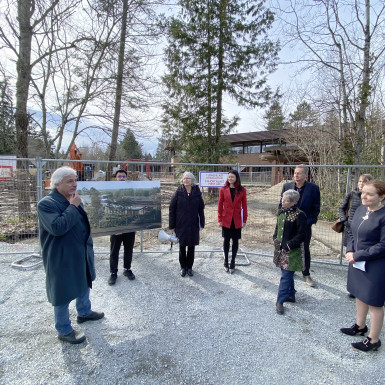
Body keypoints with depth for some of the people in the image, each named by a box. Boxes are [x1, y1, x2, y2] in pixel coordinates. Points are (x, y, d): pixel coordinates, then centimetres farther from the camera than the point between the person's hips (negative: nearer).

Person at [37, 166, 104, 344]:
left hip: (82, 253, 9)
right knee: (64, 292, 8)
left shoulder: (73, 199, 5)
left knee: (85, 283, 25)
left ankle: (84, 313, 48)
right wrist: (73, 207, -27)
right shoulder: (46, 204, -20)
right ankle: (64, 330, 28)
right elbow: (57, 227, -34)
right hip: (62, 257, -8)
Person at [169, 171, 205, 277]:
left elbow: (201, 209, 4)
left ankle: (189, 267, 27)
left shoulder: (197, 193, -1)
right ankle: (183, 267, 26)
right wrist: (172, 225, -5)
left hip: (193, 225, 1)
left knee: (191, 247, 10)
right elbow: (172, 209, -3)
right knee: (182, 246, 9)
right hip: (181, 225, -1)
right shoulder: (178, 193, -5)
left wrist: (202, 223, 1)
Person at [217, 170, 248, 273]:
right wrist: (219, 219, -2)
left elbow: (244, 206, 2)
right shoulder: (223, 189, -1)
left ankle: (232, 262, 21)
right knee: (226, 240, 8)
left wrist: (244, 220, 1)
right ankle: (226, 262, 22)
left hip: (237, 220, 0)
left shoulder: (242, 190, -1)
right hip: (226, 220, 0)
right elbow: (220, 205, 1)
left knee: (235, 241, 7)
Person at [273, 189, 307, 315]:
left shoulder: (299, 215, -16)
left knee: (286, 275, -2)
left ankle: (280, 301, 7)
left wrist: (289, 245, -17)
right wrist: (275, 239, 5)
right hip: (280, 248, 7)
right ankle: (291, 295, 36)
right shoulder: (281, 212, 5)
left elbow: (302, 235, -16)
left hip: (292, 251, -7)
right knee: (287, 273, 20)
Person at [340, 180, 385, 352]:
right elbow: (351, 232, 10)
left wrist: (357, 255, -18)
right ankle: (360, 326, 44)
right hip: (357, 262, 7)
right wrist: (350, 251, -4)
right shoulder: (361, 209, 1)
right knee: (359, 295, 23)